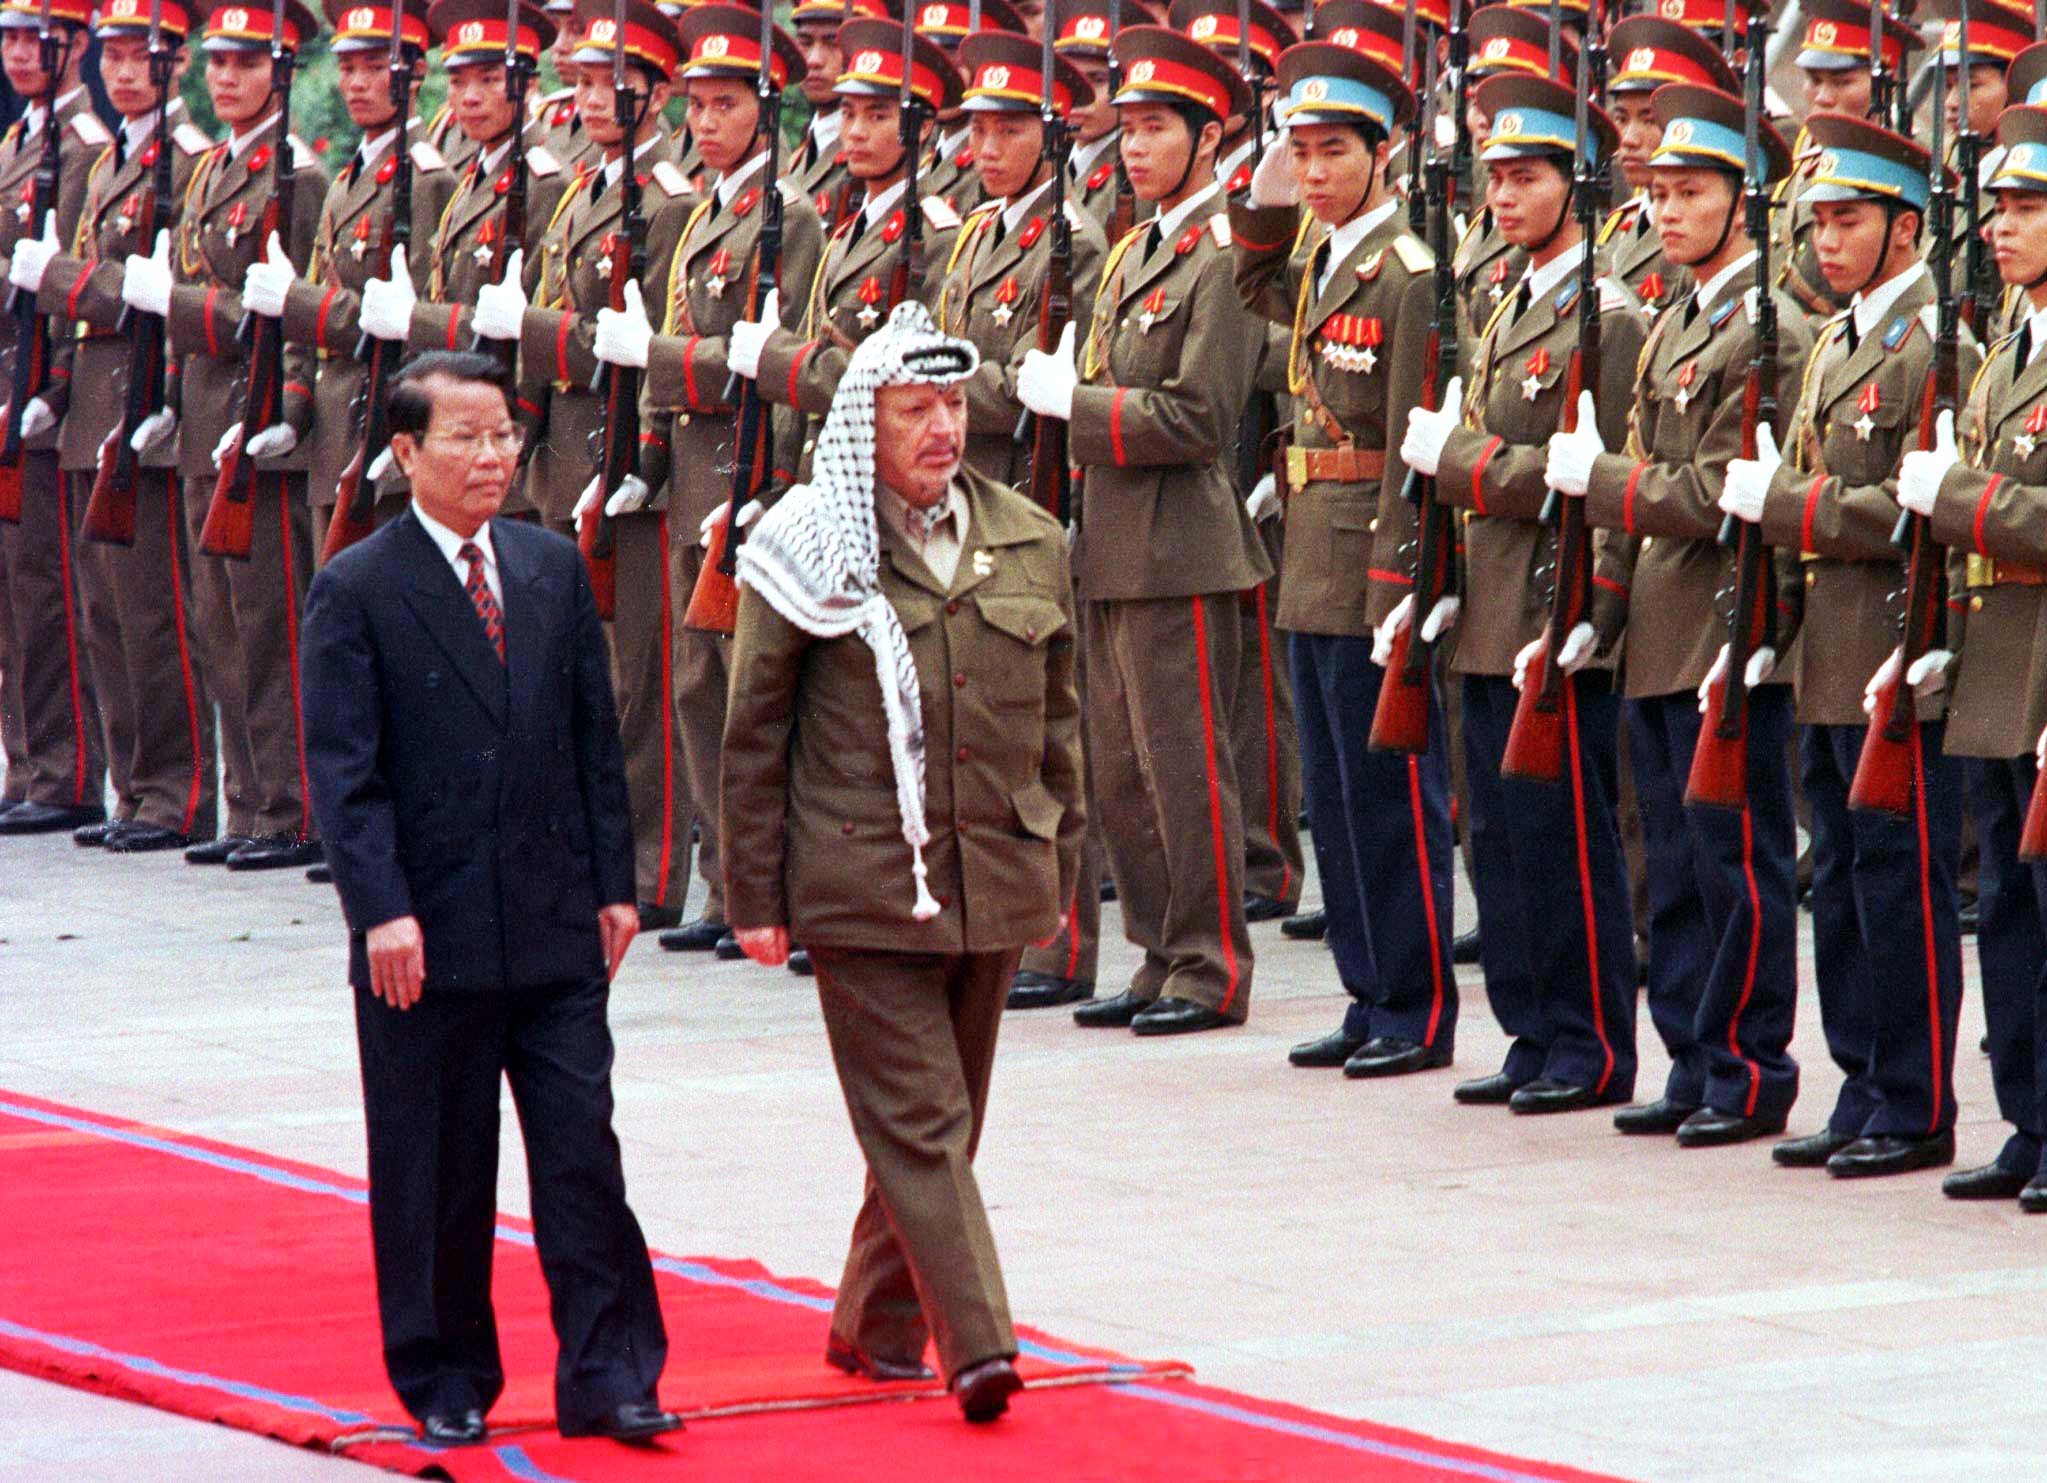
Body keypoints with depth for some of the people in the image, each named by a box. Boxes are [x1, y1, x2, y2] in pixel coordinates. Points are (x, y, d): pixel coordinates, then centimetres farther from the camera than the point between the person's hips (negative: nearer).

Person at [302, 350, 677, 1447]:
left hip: (556, 929, 4)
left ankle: (608, 1377, 5)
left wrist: (613, 883, 8)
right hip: (429, 936, -3)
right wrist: (380, 912, -18)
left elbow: (595, 738, 13)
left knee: (583, 1150, 0)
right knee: (434, 1174, 5)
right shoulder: (356, 592, -5)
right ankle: (445, 1383, 18)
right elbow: (343, 771, -9)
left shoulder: (554, 570, 9)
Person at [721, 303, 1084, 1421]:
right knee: (918, 1116, -9)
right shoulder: (808, 552, -3)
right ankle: (978, 1345, -13)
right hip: (859, 886, -5)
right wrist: (754, 895, -1)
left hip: (994, 885, 5)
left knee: (940, 1117, 11)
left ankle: (877, 1328, 24)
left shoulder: (1027, 544, 9)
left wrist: (1060, 869, 16)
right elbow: (753, 733, 0)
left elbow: (1056, 718, 18)